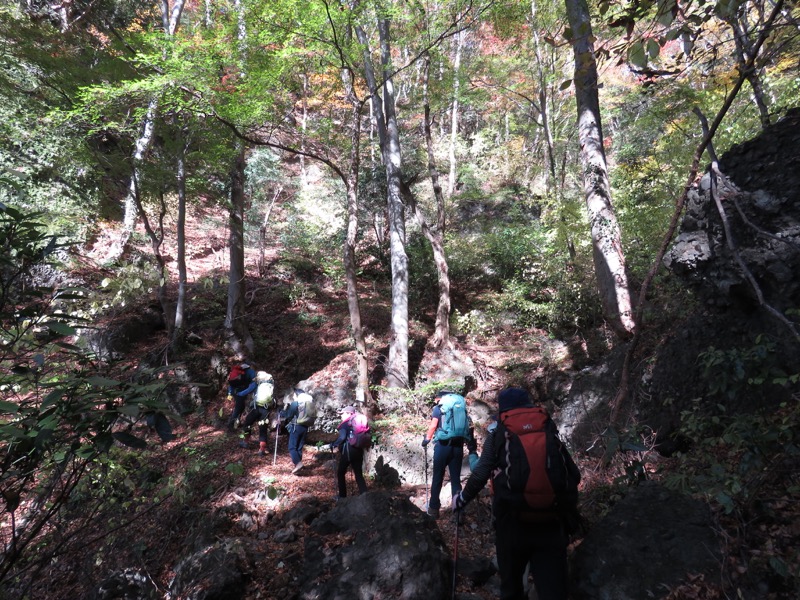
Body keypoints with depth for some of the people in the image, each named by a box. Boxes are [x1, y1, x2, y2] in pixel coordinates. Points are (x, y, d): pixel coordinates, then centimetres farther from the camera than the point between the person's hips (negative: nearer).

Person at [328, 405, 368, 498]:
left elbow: (342, 437, -18)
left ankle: (342, 495, 15)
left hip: (348, 451, -6)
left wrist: (333, 444, -6)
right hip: (358, 451, 6)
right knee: (359, 474, 12)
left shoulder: (345, 424, -6)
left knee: (340, 473, 12)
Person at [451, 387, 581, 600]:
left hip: (512, 523, -1)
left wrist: (462, 499, 9)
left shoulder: (498, 435, 0)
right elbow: (574, 476, 8)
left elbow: (480, 476, -7)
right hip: (551, 525, 2)